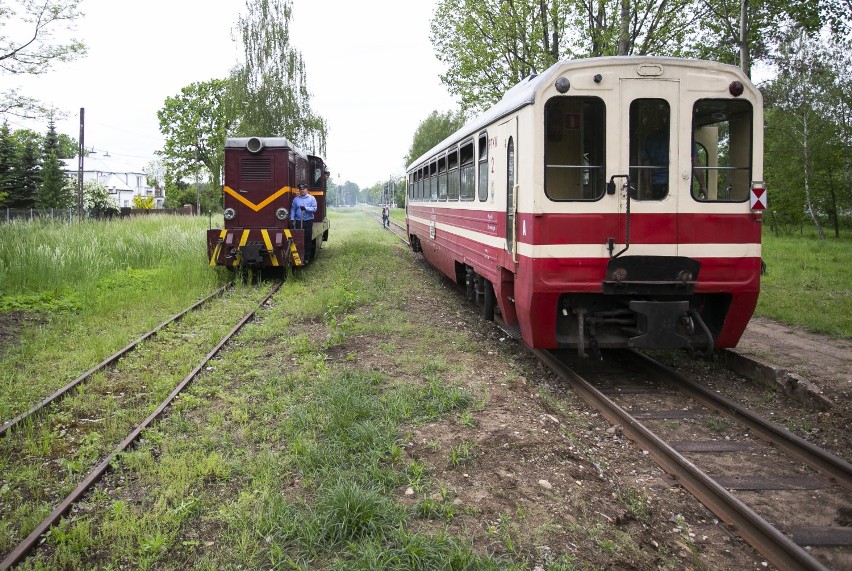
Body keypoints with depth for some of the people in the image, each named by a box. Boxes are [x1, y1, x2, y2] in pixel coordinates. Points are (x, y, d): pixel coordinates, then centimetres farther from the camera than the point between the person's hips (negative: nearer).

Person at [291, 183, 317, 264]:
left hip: (308, 222, -2)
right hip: (299, 222, 2)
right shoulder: (296, 199, 10)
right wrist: (292, 219, -3)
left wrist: (306, 208, -19)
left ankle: (307, 257, 5)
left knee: (308, 240, 0)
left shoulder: (312, 198, 3)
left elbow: (314, 209, -6)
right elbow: (293, 209, 7)